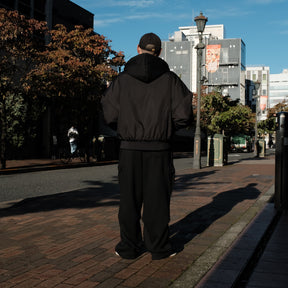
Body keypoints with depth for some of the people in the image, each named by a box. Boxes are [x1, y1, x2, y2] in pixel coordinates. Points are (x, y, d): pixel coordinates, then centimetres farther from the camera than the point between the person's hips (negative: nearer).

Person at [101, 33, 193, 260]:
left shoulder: (122, 79, 1)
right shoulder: (170, 79, -1)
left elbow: (110, 115, -2)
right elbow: (184, 116, -5)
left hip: (130, 148, 1)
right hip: (159, 149, 0)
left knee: (129, 199, 10)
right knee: (157, 199, 8)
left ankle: (129, 247, 17)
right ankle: (159, 247, 16)